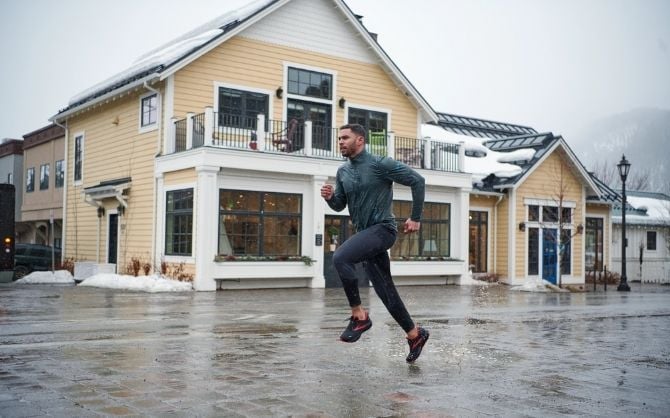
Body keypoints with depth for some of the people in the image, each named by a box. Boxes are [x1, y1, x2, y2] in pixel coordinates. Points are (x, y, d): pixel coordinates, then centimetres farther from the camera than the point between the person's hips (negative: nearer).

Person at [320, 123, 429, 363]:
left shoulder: (380, 165, -11)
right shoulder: (343, 172, 11)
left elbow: (417, 181, -9)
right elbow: (339, 206, 19)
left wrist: (416, 218, -7)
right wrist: (329, 197, -5)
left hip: (382, 229, -8)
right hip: (365, 233, 8)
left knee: (340, 258, -29)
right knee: (385, 291, 10)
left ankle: (359, 316, -16)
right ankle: (415, 335, 26)